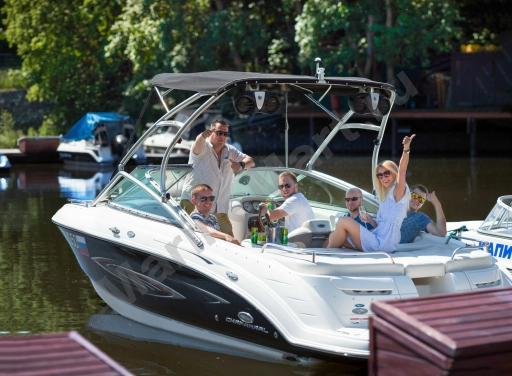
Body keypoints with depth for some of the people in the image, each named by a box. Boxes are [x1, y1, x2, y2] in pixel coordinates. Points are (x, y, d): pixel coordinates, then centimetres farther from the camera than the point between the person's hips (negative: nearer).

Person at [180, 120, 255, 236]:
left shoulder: (230, 151, 15)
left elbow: (250, 161, 13)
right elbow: (197, 147, -28)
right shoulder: (204, 148, -4)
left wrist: (241, 165, -13)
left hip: (219, 209, 6)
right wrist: (203, 136, -53)